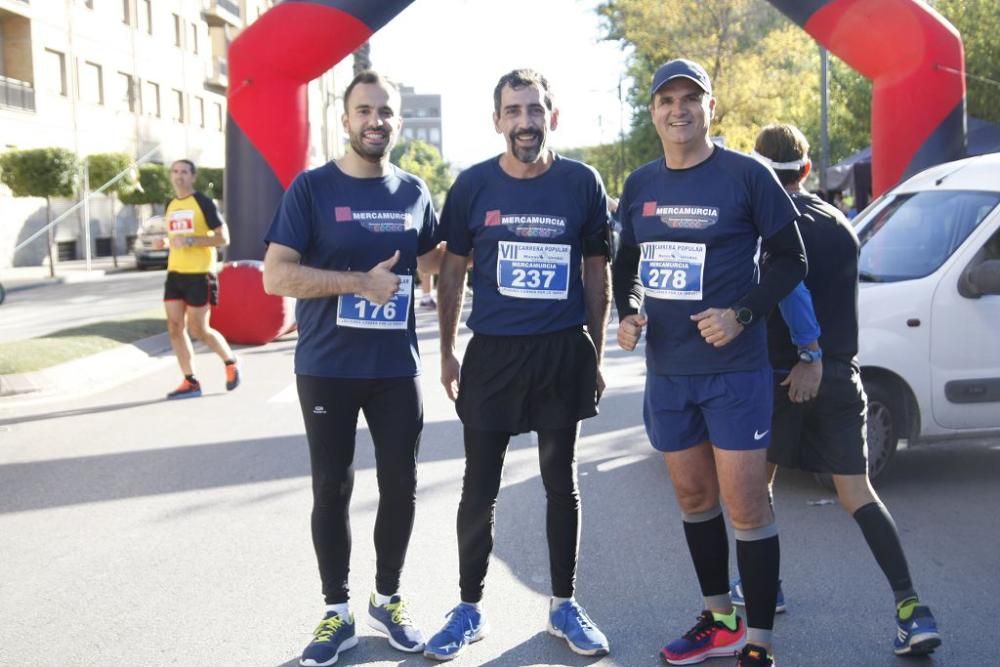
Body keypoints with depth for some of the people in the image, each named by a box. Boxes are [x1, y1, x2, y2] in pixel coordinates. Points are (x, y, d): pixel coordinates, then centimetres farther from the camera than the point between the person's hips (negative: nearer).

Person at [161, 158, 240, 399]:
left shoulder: (203, 202, -8)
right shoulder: (170, 205, 13)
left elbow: (223, 238, -12)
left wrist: (191, 240, -21)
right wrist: (166, 242, 6)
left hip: (199, 274, -7)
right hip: (175, 273, 7)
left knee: (199, 329, -4)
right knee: (174, 328, 0)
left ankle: (231, 363, 21)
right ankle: (191, 382, 7)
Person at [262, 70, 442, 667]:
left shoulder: (415, 192, 5)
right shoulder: (311, 187, -6)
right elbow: (276, 276, -14)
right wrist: (362, 282, -19)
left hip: (397, 367, 3)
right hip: (327, 368, -3)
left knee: (401, 486, 9)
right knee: (332, 489, 7)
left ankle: (389, 599, 28)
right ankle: (338, 612, 21)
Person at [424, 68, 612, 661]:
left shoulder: (582, 183, -2)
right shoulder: (473, 185, -3)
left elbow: (597, 274, 5)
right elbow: (452, 272, 5)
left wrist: (596, 356, 4)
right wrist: (447, 352, 3)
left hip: (563, 352, 0)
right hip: (492, 352, 0)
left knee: (561, 483, 12)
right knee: (480, 489, 6)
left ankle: (564, 605, 26)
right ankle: (470, 609, 21)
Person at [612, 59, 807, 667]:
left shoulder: (746, 175, -8)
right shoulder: (639, 185, 7)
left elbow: (792, 261, -4)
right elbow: (627, 264, 18)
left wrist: (743, 315, -17)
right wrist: (627, 314, -2)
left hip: (734, 370, -5)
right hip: (666, 371, 6)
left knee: (745, 506, -4)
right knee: (693, 498, 15)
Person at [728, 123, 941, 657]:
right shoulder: (840, 224, 12)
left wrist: (808, 353, -17)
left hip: (782, 372, -4)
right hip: (841, 374, 5)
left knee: (757, 479, 16)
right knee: (856, 490, 2)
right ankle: (911, 608, -9)